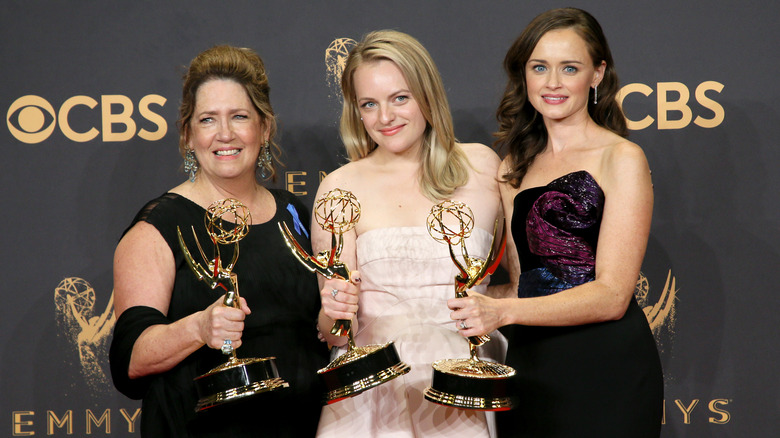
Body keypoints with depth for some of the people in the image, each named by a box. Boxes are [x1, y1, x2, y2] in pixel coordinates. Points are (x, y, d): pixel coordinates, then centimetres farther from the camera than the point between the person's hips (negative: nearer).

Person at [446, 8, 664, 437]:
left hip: (605, 369, -5)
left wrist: (502, 312, -26)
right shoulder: (514, 168, 14)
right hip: (529, 368, 5)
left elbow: (612, 295, -15)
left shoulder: (621, 159, -5)